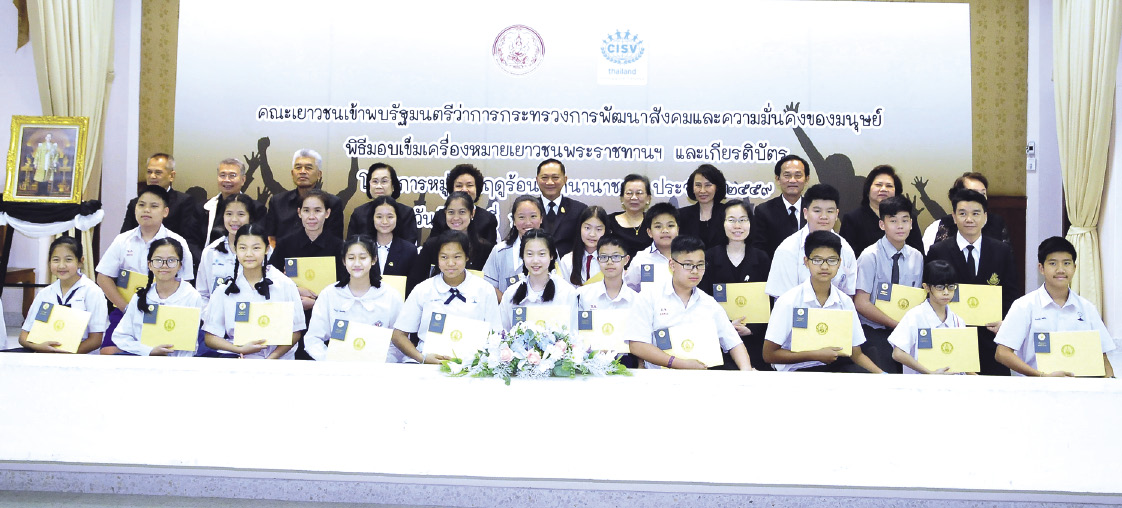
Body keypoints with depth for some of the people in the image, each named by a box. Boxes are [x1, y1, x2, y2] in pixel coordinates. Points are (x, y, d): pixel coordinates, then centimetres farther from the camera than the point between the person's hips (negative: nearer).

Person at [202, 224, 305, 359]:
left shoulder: (286, 285, 5)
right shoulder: (225, 290, 8)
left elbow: (295, 333, 5)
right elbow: (210, 338, 6)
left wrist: (272, 358, -10)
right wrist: (241, 349, -10)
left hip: (278, 359, -1)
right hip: (237, 358, 1)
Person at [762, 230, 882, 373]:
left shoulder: (845, 302, 5)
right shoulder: (788, 302, -10)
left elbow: (856, 354, 11)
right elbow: (769, 354, -9)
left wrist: (881, 374, -8)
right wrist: (816, 355, -12)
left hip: (836, 365, 5)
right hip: (798, 368, -5)